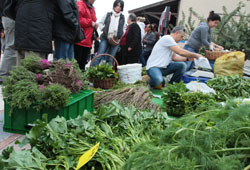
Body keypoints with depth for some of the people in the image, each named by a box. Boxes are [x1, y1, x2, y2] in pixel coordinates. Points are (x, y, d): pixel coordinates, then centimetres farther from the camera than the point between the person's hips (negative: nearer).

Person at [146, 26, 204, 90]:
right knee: (158, 80, -39)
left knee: (182, 65, -5)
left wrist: (187, 58, 5)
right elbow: (181, 52, -21)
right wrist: (196, 55, -11)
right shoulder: (167, 38, -16)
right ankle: (153, 83, -2)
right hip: (153, 67, -9)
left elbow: (174, 57, 17)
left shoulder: (171, 41, 14)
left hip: (164, 67, 9)